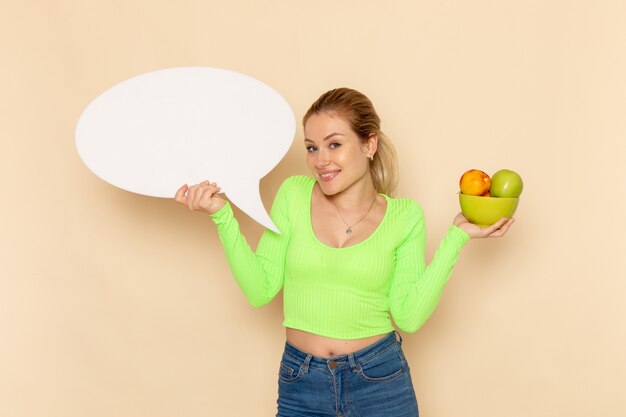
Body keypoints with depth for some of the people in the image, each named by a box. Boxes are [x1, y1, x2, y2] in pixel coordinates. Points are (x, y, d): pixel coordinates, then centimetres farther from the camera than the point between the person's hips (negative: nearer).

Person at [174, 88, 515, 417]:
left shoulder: (404, 215, -4)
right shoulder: (294, 194, -4)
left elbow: (408, 316, -10)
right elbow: (260, 289, -6)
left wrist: (457, 236, -11)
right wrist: (221, 215, -13)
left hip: (380, 381, 0)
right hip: (300, 383, 1)